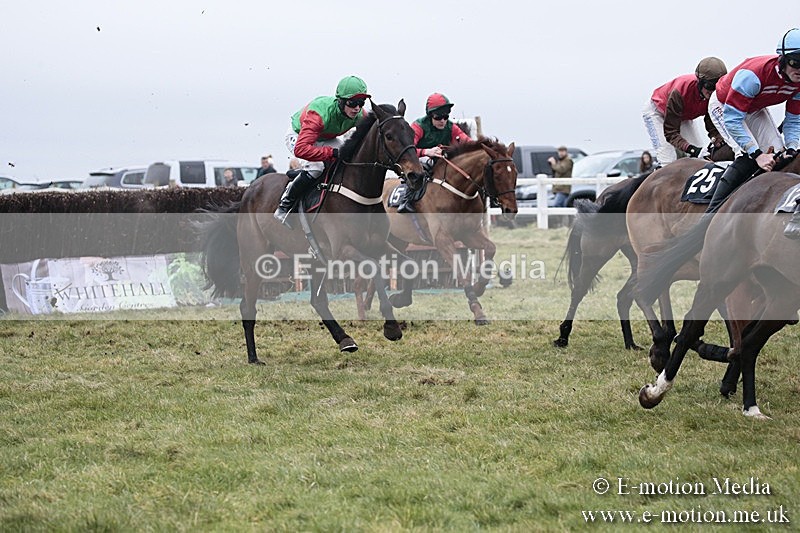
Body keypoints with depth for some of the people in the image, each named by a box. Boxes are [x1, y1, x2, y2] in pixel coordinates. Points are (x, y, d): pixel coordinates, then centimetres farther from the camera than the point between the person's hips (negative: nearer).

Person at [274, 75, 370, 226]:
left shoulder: (359, 114, -25)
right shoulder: (319, 113, -44)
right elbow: (300, 149, -52)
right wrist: (333, 153, -54)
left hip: (326, 139, 7)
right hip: (298, 135, -6)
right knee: (314, 166, -32)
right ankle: (284, 207, -14)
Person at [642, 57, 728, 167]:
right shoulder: (679, 92, -44)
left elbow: (713, 125, -22)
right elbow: (670, 132, -40)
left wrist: (720, 142, -44)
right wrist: (690, 148, -54)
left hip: (683, 116, 6)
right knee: (668, 161, -25)